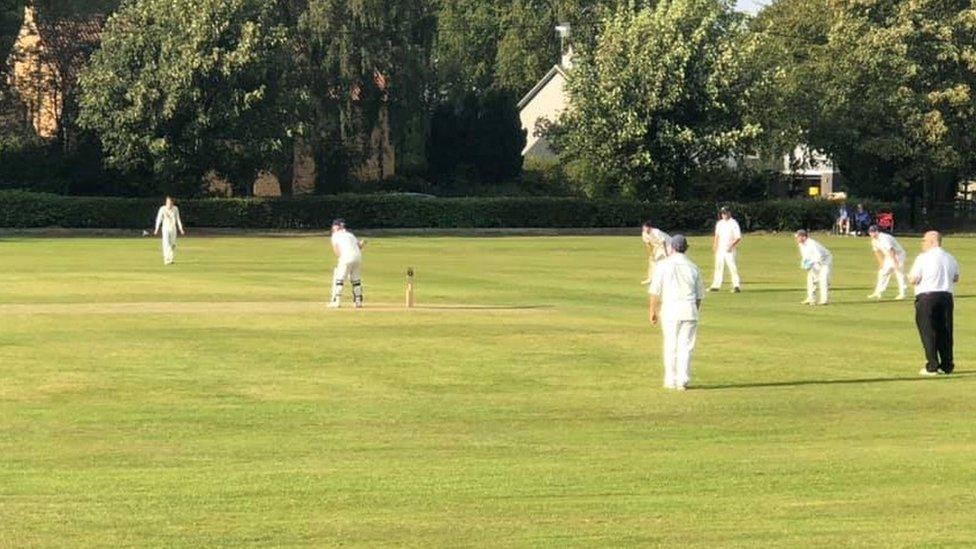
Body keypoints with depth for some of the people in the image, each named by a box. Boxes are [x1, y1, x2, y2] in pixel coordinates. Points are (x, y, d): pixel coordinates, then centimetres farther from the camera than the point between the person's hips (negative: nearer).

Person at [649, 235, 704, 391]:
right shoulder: (692, 267, 8)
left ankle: (671, 381, 10)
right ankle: (683, 381, 1)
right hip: (689, 310, 2)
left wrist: (652, 311, 1)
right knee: (686, 347, 4)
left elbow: (655, 291, -6)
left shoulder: (663, 265, -2)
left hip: (669, 310, -2)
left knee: (670, 347, 7)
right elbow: (699, 295, 12)